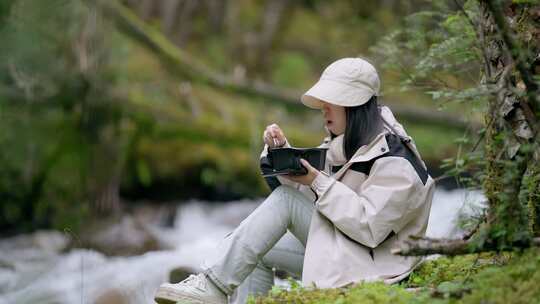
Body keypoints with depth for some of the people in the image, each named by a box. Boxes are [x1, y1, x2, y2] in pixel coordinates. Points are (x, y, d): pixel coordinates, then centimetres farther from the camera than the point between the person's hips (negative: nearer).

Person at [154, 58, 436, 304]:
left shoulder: (394, 160, -17)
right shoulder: (341, 143, 13)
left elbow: (370, 228, -26)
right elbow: (304, 187, 10)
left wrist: (318, 182, -26)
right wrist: (281, 150, -9)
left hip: (372, 263, -10)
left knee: (285, 198, -20)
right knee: (259, 252, 2)